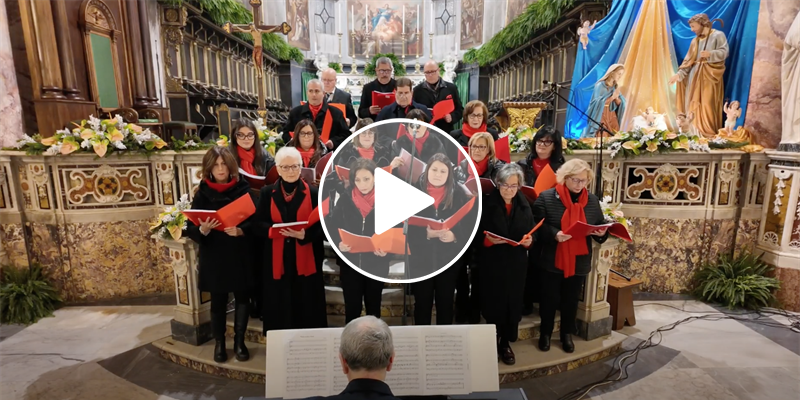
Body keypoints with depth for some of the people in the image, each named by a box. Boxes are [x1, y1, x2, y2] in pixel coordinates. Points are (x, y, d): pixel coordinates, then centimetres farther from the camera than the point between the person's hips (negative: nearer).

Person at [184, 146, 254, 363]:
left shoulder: (244, 189, -3)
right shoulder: (202, 193, 0)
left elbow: (255, 221, -4)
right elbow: (190, 228, -1)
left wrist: (240, 230, -23)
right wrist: (202, 229, -23)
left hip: (241, 255, 0)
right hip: (214, 257, 0)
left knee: (242, 298, 9)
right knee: (218, 301, 10)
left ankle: (239, 341, 28)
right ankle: (219, 343, 31)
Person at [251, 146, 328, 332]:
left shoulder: (313, 193, -1)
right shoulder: (267, 193, 5)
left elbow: (321, 226, -4)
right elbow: (256, 225, 1)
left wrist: (304, 235, -22)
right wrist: (275, 230, -18)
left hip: (306, 261, -1)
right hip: (277, 261, 2)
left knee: (307, 309, 7)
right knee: (279, 309, 9)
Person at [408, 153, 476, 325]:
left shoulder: (460, 195, 1)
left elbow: (470, 225, -1)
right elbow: (406, 226, -8)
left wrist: (454, 235, -19)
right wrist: (426, 233, -22)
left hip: (449, 258, 1)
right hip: (421, 259, 0)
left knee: (445, 304, 14)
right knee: (422, 304, 12)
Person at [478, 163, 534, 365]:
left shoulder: (524, 205, 6)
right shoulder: (486, 203, -7)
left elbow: (532, 233, 9)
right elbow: (475, 233, -8)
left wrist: (529, 240, -12)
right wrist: (488, 239, -26)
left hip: (516, 263, 3)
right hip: (492, 263, -3)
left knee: (513, 303, 10)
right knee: (494, 303, 6)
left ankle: (506, 343, 30)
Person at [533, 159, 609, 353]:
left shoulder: (592, 200, 4)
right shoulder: (546, 197, -11)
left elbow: (600, 226, 11)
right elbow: (537, 225, -13)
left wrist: (602, 233, -11)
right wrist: (554, 234, -28)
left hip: (579, 262, 3)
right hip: (552, 261, -3)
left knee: (571, 300, 17)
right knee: (550, 299, 11)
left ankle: (567, 334, 37)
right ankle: (545, 333, 31)